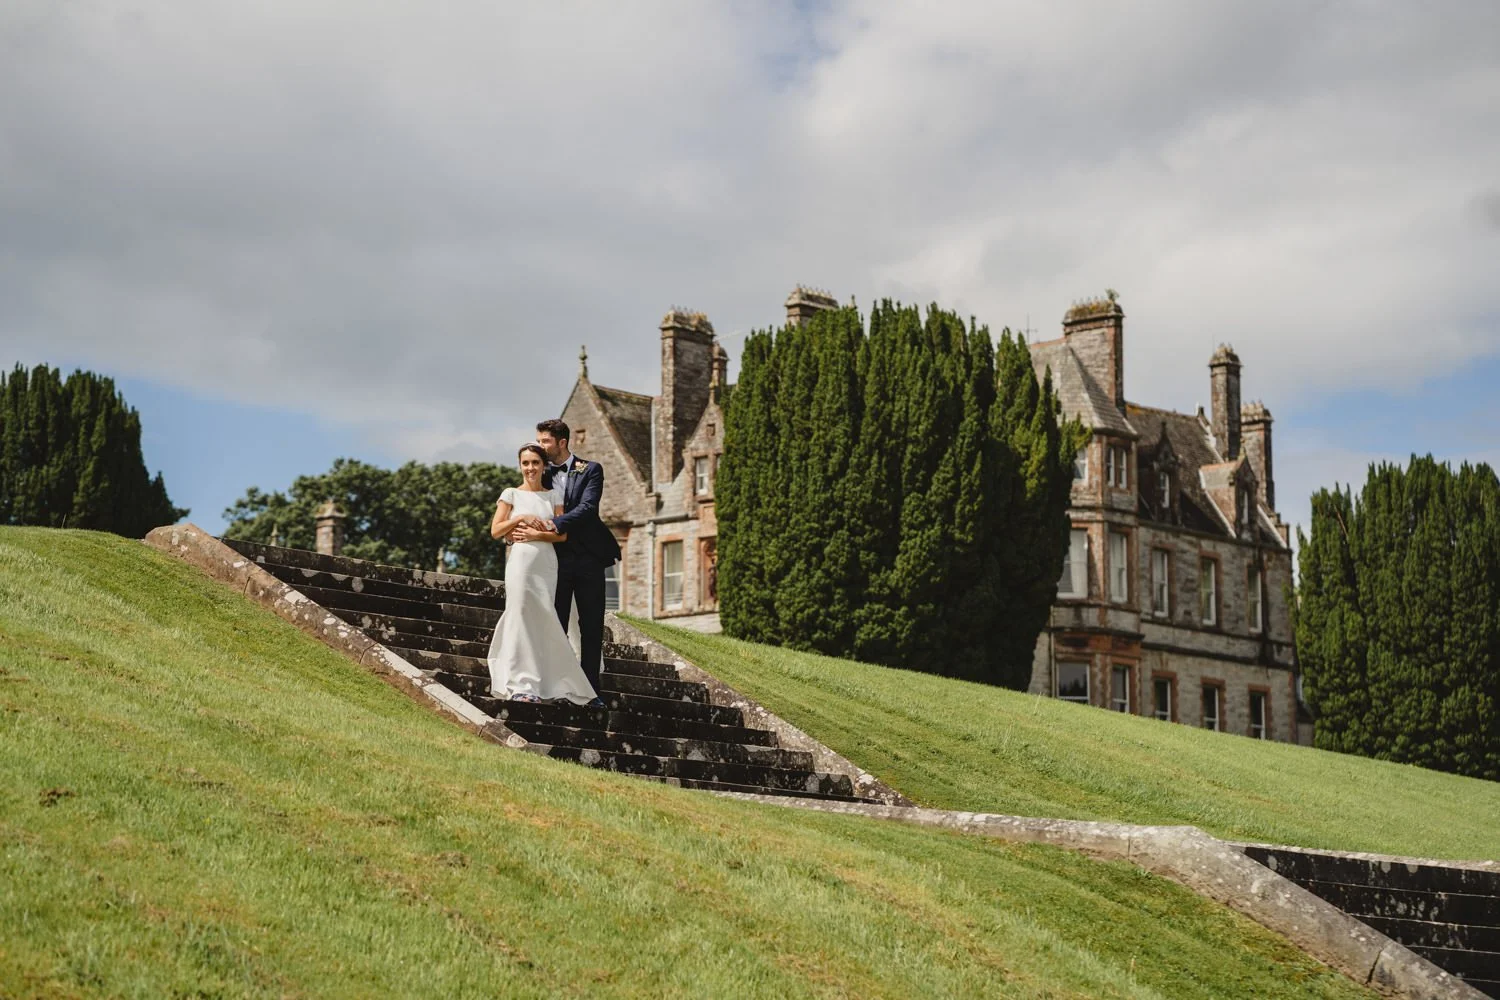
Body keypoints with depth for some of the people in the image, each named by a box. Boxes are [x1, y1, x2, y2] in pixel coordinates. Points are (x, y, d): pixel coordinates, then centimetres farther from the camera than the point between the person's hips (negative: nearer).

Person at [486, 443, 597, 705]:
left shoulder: (554, 495, 11)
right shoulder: (511, 494, 7)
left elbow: (562, 534, 3)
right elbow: (496, 531, 1)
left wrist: (535, 534, -10)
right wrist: (521, 518, -10)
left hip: (547, 563, 2)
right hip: (521, 561, -2)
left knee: (543, 620, 0)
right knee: (523, 617, -7)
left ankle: (543, 682, 3)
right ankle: (522, 683, -7)